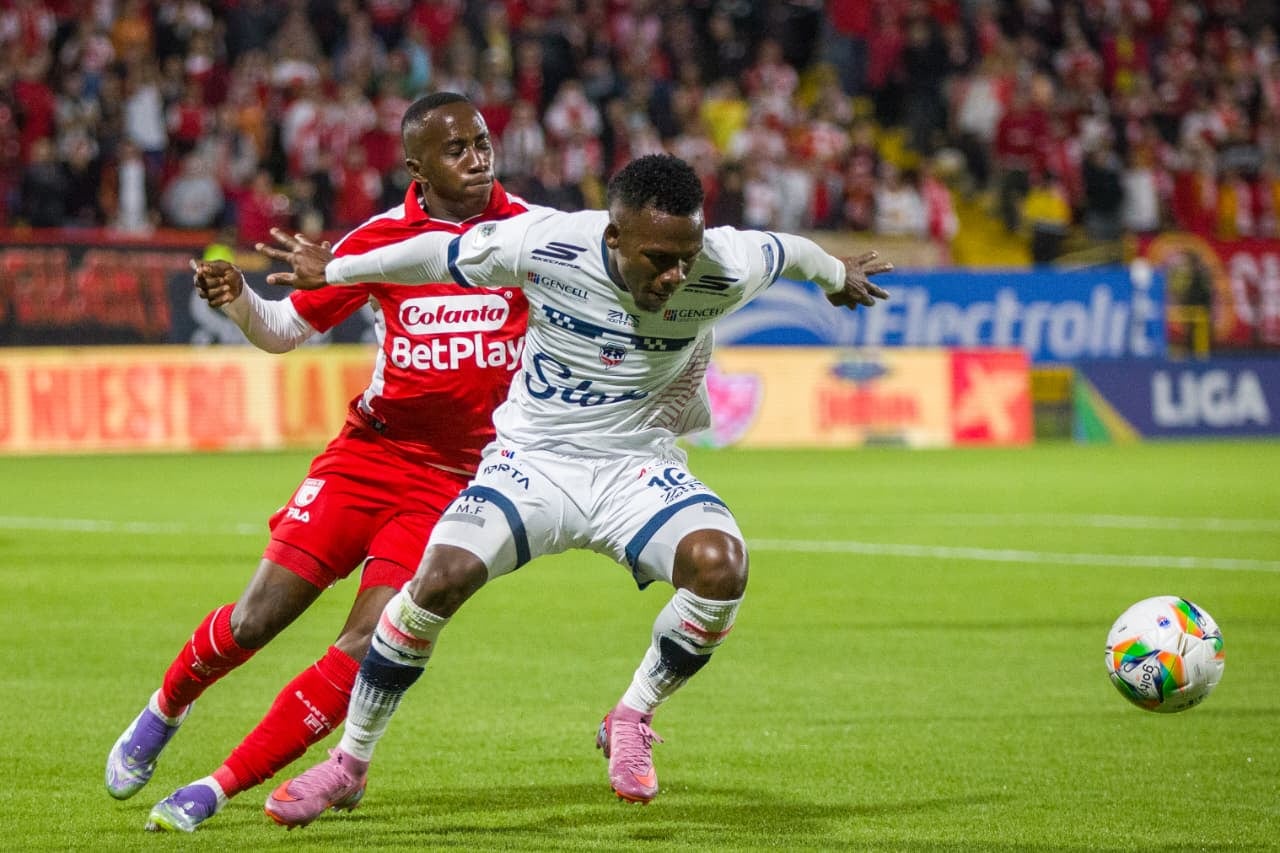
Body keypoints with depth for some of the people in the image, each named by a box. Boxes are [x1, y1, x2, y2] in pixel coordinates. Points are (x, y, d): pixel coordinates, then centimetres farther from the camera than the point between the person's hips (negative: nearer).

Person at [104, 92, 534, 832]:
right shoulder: (383, 238, -1)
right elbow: (285, 330, 8)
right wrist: (235, 298, -13)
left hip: (452, 480, -1)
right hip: (367, 456, 1)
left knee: (365, 648, -13)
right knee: (257, 619, -5)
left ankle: (219, 789, -2)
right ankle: (162, 714, 27)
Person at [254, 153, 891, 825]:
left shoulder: (723, 271, -17)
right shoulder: (544, 245, -21)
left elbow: (785, 250, 8)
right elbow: (438, 253, -2)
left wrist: (838, 275, 30)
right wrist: (332, 271, 12)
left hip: (638, 465, 1)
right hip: (533, 458, -1)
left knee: (720, 565, -29)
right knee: (440, 577, -24)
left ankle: (631, 720, -2)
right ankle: (348, 763, -3)